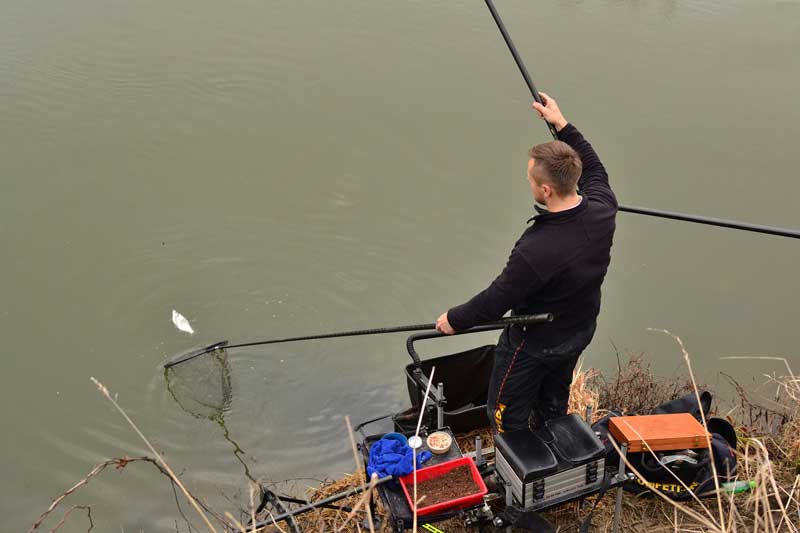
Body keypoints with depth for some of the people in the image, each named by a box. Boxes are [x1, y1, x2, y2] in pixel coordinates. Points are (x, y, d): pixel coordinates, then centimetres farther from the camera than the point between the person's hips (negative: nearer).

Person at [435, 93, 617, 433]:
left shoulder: (535, 251, -41)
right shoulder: (602, 211, -20)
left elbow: (496, 301, -26)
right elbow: (593, 169, 5)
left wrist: (454, 320, -8)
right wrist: (561, 124, 7)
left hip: (534, 344, -8)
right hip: (580, 332, 8)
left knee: (507, 416, 15)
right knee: (553, 405, 30)